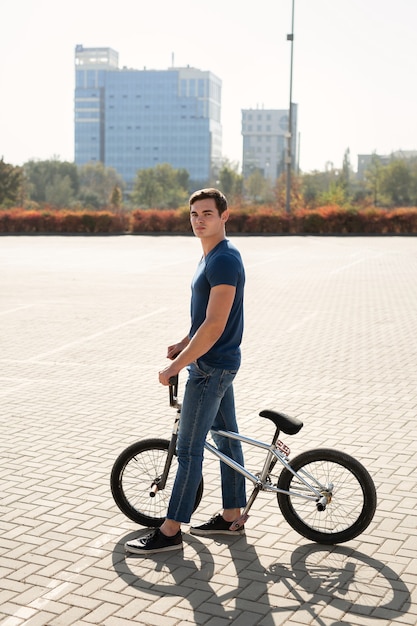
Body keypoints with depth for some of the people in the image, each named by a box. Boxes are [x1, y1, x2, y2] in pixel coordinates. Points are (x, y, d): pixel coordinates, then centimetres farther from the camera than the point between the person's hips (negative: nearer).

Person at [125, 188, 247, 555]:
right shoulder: (212, 256, 12)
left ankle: (170, 532, 5)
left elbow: (215, 325, -25)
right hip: (220, 363, 10)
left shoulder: (224, 260, -20)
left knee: (188, 450, -4)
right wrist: (183, 344, 13)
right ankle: (233, 516, 27)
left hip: (211, 367, -10)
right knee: (226, 439, 16)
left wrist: (176, 366, -20)